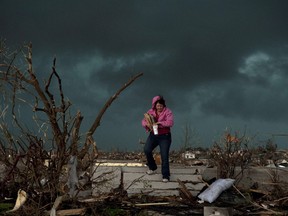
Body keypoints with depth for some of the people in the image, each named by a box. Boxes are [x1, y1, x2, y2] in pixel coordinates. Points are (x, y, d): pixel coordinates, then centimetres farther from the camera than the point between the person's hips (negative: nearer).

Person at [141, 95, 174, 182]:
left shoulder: (167, 112, -10)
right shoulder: (151, 111, 3)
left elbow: (170, 122, -24)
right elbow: (143, 121, 2)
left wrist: (159, 123, -29)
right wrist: (147, 124, -21)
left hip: (164, 136, -4)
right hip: (153, 135, 4)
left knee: (164, 155, -10)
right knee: (147, 150, -14)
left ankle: (165, 175, -2)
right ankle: (152, 167, 10)